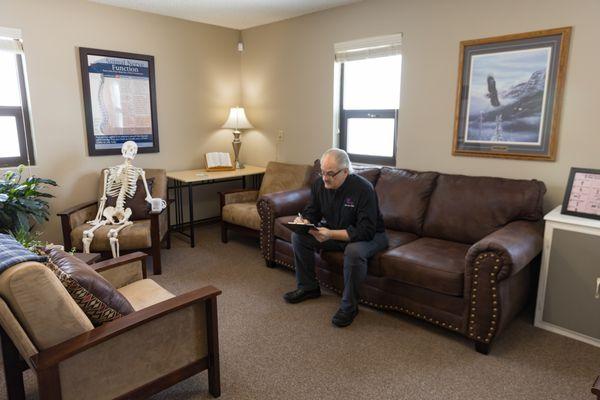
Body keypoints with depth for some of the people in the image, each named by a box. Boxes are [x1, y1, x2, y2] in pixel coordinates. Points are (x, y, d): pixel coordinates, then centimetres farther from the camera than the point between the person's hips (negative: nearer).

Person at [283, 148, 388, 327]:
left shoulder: (363, 189, -28)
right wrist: (303, 220, -22)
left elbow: (366, 231, -32)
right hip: (333, 231, 6)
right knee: (299, 236, -8)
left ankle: (349, 306, -16)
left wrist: (331, 234, -42)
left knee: (354, 251, -39)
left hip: (370, 236, -6)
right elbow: (312, 212, 4)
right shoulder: (320, 184, -9)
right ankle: (308, 287, 8)